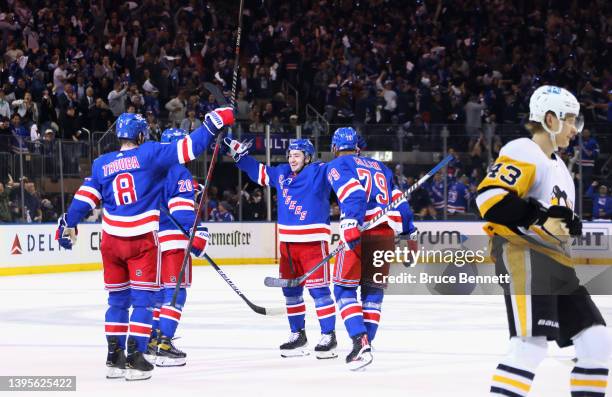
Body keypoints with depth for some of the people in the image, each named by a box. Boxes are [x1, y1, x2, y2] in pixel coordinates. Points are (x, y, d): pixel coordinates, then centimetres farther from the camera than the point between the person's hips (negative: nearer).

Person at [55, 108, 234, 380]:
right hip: (142, 240, -4)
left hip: (111, 240, 4)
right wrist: (213, 123, -4)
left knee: (117, 298, 15)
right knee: (142, 299, 0)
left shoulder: (101, 164, 7)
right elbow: (188, 148, -9)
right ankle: (134, 359, -7)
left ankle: (114, 358, 18)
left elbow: (85, 197, 7)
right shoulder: (149, 154, -4)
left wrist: (68, 224, 18)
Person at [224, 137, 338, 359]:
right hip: (288, 241, 7)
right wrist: (239, 154, 24)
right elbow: (259, 172, 26)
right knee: (290, 289, 11)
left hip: (313, 241, -7)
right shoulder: (282, 174, 11)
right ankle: (297, 335, 22)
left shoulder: (319, 173, -9)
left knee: (318, 288, -9)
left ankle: (328, 335, -5)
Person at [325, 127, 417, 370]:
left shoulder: (336, 166, 7)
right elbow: (399, 200, 21)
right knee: (373, 291, 14)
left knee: (344, 289, 2)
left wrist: (351, 224, -23)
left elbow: (352, 192, -12)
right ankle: (364, 347, 10)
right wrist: (409, 232, 27)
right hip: (386, 234, 5)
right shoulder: (379, 167, 26)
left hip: (360, 233, -5)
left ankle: (360, 343, -14)